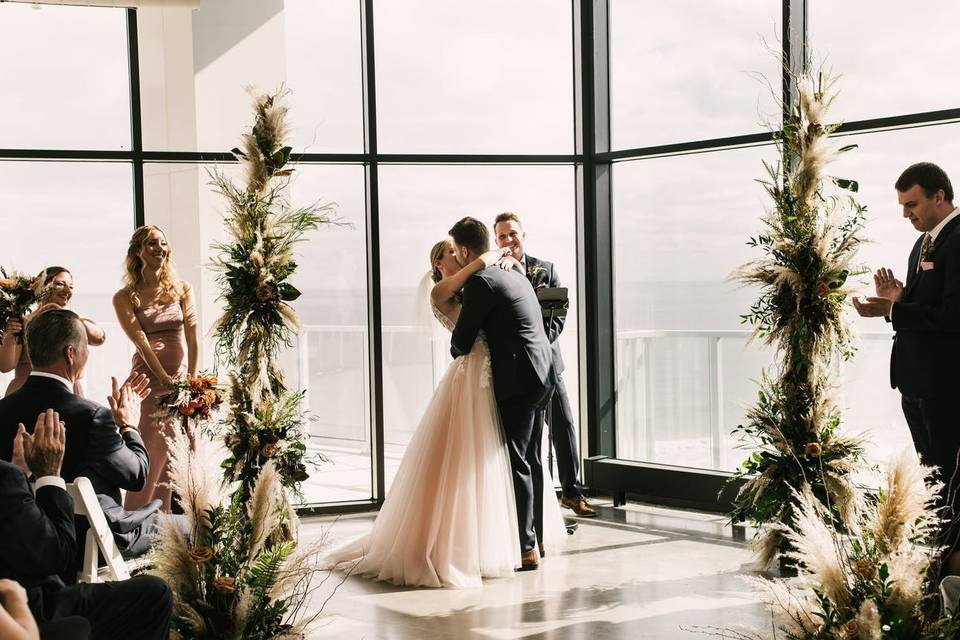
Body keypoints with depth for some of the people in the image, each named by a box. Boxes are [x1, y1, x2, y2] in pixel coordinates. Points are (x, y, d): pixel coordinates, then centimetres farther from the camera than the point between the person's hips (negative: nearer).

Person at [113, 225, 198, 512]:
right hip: (148, 381, -3)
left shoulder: (181, 289, 10)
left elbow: (192, 337, 3)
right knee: (150, 454, -8)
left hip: (181, 382, 3)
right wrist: (165, 379, -17)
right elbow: (141, 341, -8)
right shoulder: (125, 298, 2)